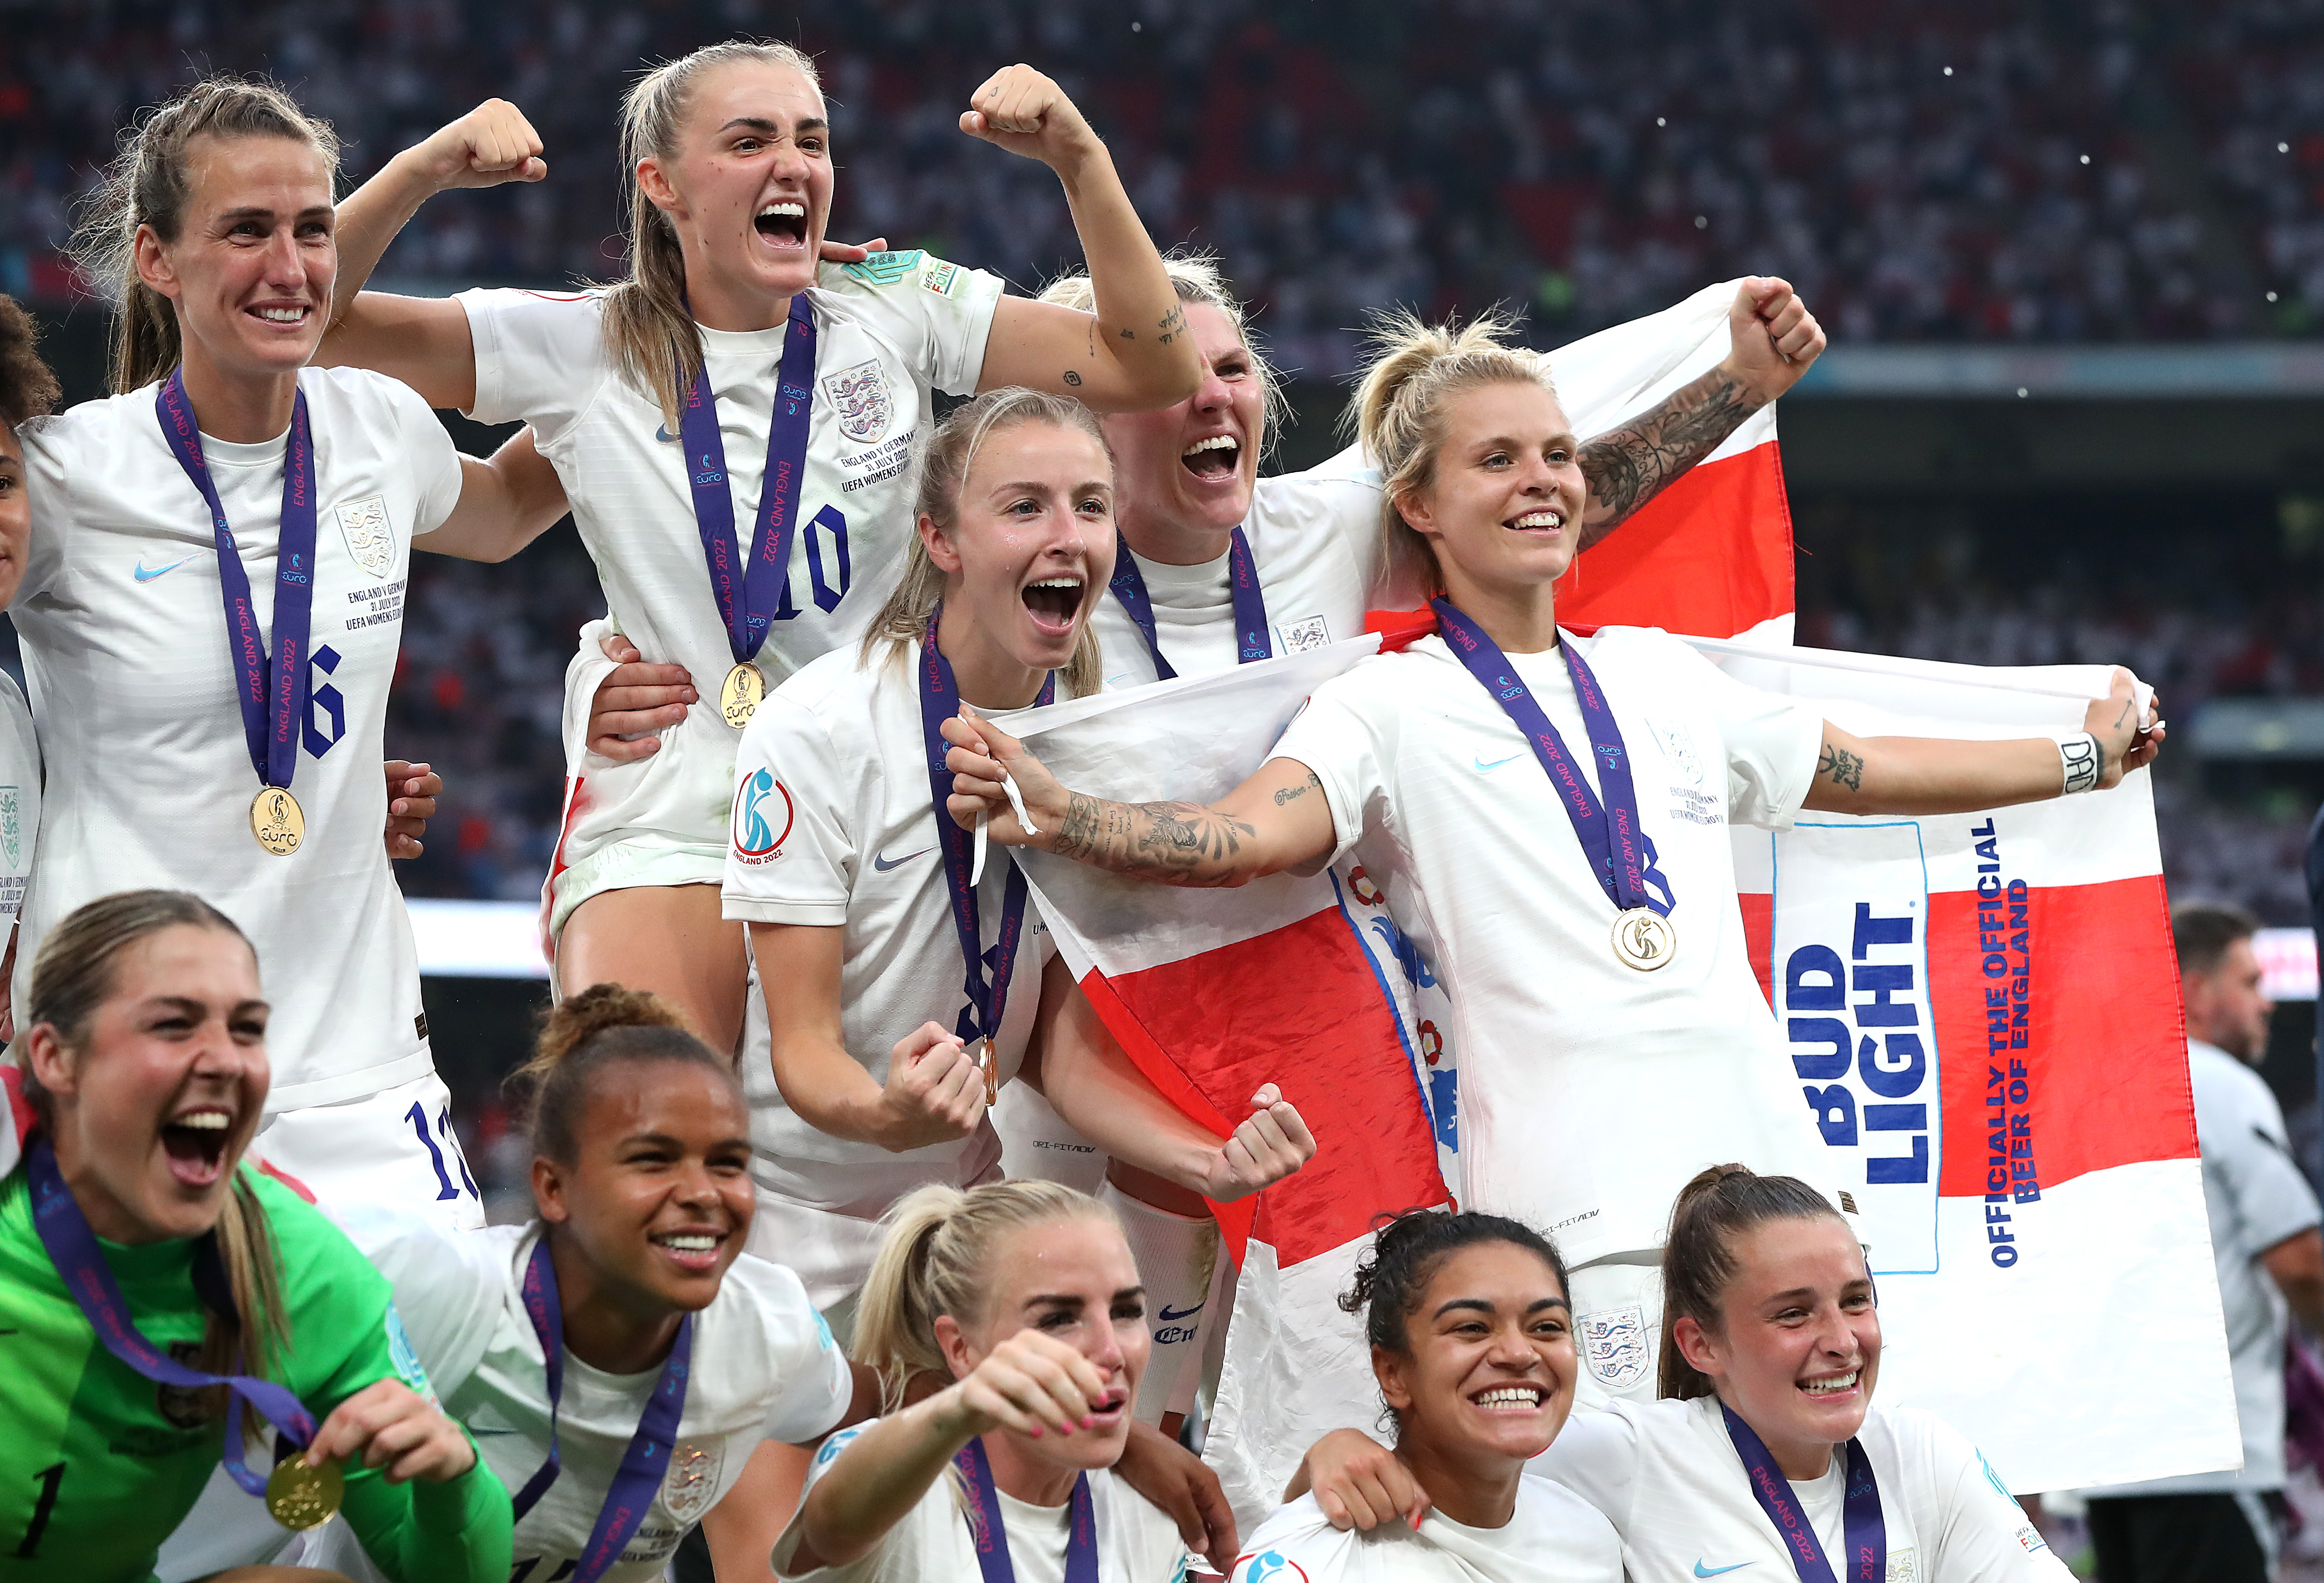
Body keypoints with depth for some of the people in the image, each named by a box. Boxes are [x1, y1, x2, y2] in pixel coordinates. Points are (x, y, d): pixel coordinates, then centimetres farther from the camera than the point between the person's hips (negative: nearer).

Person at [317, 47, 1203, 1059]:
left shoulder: (896, 310, 5)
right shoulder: (584, 351, 1)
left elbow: (1150, 369, 0)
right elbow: (309, 322, -2)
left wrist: (1077, 159, -11)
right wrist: (423, 169, -16)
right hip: (665, 836, -2)